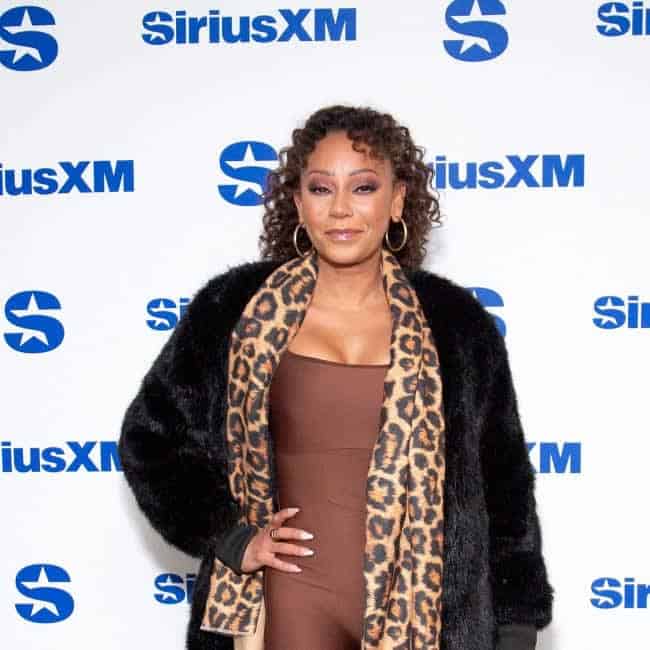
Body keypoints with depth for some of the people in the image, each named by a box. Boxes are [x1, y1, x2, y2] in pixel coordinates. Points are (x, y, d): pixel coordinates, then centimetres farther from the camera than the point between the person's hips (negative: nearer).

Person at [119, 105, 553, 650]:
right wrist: (230, 537, -2)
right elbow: (150, 435, 6)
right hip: (297, 598, 0)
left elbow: (503, 488, 3)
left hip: (420, 602, 1)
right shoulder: (238, 309, -3)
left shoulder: (455, 323, -1)